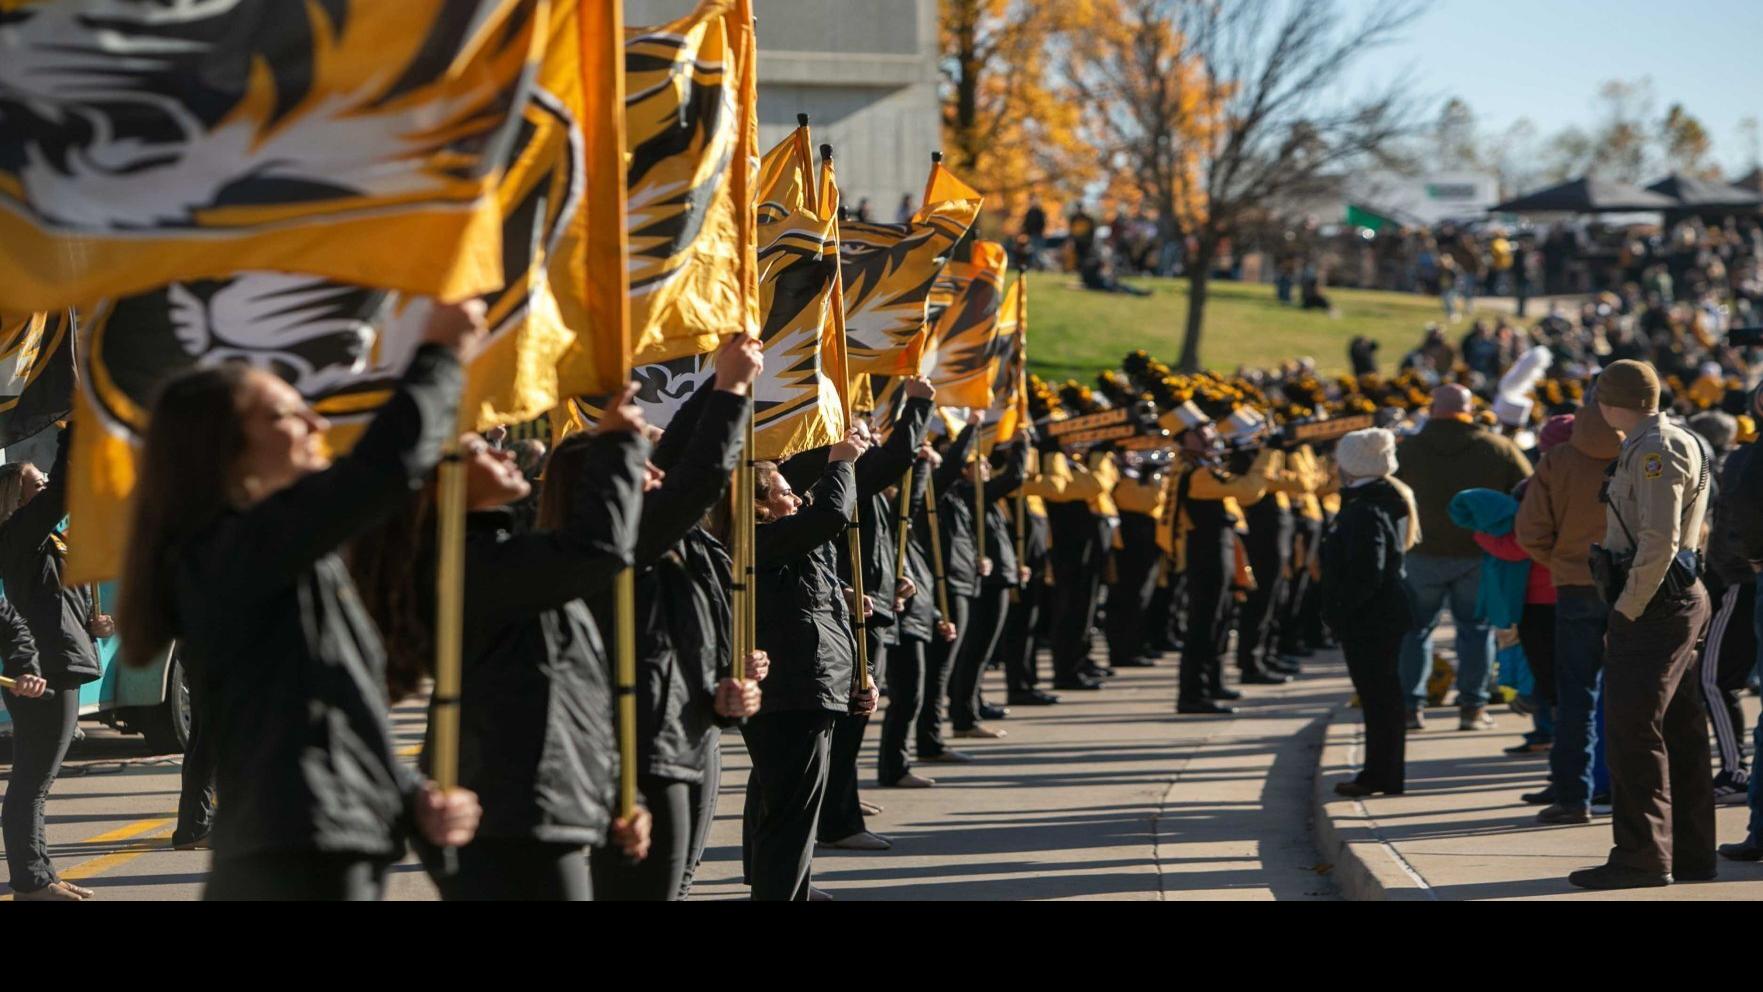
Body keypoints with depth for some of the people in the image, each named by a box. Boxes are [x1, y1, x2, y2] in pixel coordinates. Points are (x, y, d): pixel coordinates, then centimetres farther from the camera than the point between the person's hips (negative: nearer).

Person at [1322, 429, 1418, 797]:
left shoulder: (1364, 512, -20)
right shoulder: (1391, 501, 12)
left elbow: (1366, 575, -26)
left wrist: (1340, 610, -18)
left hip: (1368, 621, -10)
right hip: (1388, 615, 10)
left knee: (1376, 694, -4)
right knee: (1383, 694, 15)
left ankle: (1380, 776, 1)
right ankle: (1384, 773, 22)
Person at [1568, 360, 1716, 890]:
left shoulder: (1656, 449, -14)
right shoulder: (1675, 444, 18)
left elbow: (1660, 541, -22)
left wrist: (1626, 611, -17)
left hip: (1655, 605, -10)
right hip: (1677, 601, 10)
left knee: (1634, 727, -10)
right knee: (1679, 731, 11)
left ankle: (1642, 856, -10)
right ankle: (1690, 855, 14)